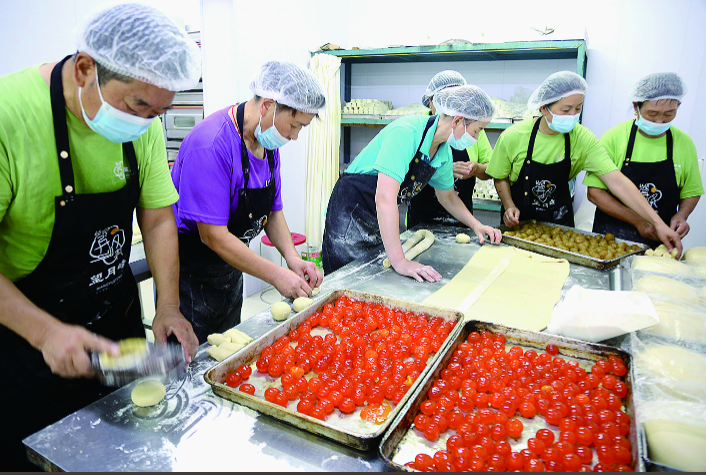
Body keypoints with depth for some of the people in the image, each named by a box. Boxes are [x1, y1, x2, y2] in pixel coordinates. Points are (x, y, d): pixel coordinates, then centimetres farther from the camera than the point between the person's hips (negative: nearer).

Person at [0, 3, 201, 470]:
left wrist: (169, 307, -11)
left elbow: (158, 219, -1)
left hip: (120, 323, 5)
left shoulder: (144, 124, -7)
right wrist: (45, 331, -29)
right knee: (39, 460, 15)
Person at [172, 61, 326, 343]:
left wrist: (292, 258, -8)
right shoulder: (212, 144, -27)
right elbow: (213, 235, -27)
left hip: (230, 265, 8)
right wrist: (276, 275, -24)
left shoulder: (269, 142, 0)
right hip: (190, 274, -8)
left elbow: (272, 210, 8)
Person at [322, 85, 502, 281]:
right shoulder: (406, 132, -28)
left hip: (385, 219, 8)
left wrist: (476, 225, 9)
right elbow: (385, 197, -37)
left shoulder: (444, 154, -1)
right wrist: (399, 261, -40)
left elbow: (447, 196, 19)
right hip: (352, 212, -8)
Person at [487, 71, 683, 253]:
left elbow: (617, 181, -19)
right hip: (518, 220, -1)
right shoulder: (513, 137, -16)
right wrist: (509, 206, -18)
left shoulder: (583, 139, -14)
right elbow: (501, 177, -2)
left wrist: (658, 223, -24)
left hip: (559, 220, 2)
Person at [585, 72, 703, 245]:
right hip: (610, 235, -2)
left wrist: (681, 215, -10)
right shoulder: (614, 137, -10)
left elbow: (691, 192, 11)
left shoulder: (684, 142, 0)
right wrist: (638, 221, -18)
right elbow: (595, 192, -13)